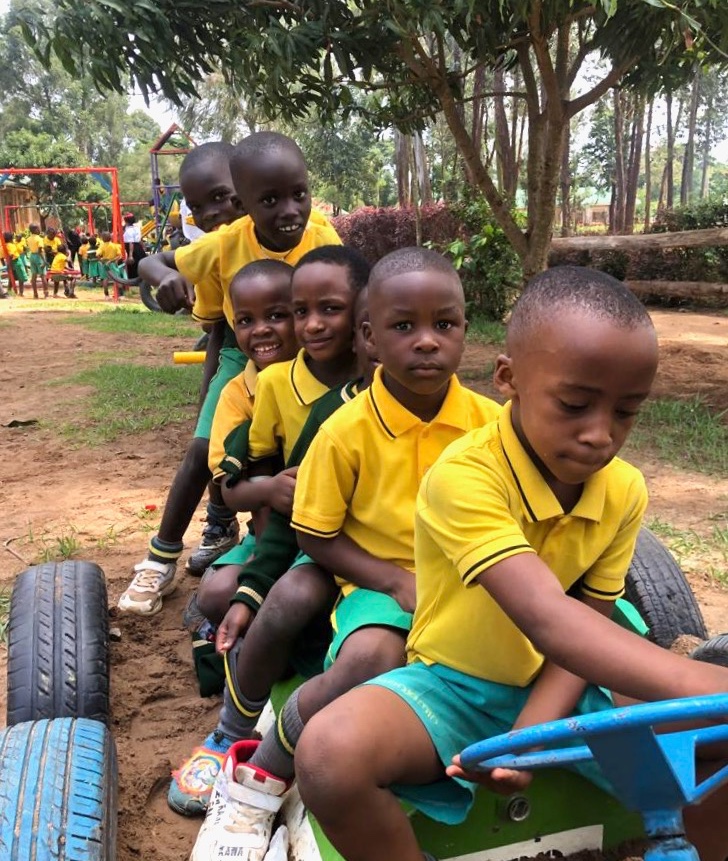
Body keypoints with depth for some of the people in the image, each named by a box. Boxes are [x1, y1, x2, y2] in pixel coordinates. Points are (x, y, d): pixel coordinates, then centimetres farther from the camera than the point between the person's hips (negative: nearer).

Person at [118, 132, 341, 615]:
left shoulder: (324, 240, -27)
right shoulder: (226, 243, -24)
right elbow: (151, 262, -11)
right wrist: (167, 276, -35)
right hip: (242, 353, 0)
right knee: (204, 451, -6)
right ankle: (162, 558, 10)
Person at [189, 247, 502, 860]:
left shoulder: (491, 422, -5)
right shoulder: (347, 430, -12)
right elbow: (316, 537, -5)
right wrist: (398, 581, -15)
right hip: (378, 582, -3)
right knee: (370, 658, -33)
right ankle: (256, 781, -6)